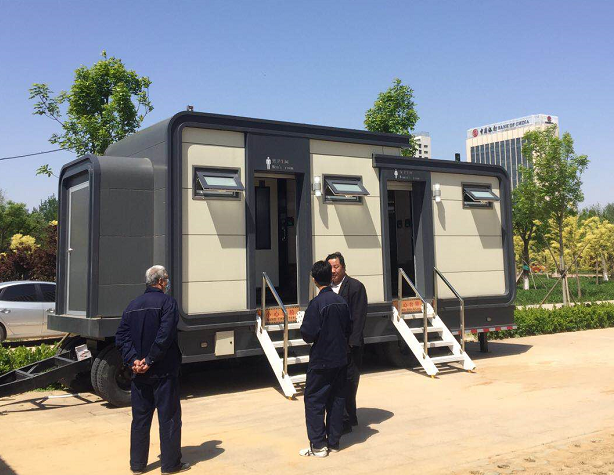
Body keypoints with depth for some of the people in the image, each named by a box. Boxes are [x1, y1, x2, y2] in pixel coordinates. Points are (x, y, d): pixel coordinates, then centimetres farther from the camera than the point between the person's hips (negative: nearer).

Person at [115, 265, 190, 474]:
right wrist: (150, 361, -16)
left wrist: (134, 360, -6)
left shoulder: (133, 305, 10)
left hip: (139, 372, 6)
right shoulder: (167, 302, -10)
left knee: (140, 417, 14)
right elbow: (165, 335, -22)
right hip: (163, 371, -6)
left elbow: (121, 337, 3)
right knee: (169, 417, 4)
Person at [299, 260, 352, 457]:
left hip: (321, 361, -6)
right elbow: (349, 329, 9)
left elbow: (308, 335, -19)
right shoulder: (341, 301, 2)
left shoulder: (317, 303, -17)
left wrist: (303, 328, 1)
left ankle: (318, 445, 5)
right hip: (340, 359, 7)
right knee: (336, 400, 13)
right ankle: (333, 442, 20)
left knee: (313, 400, 4)